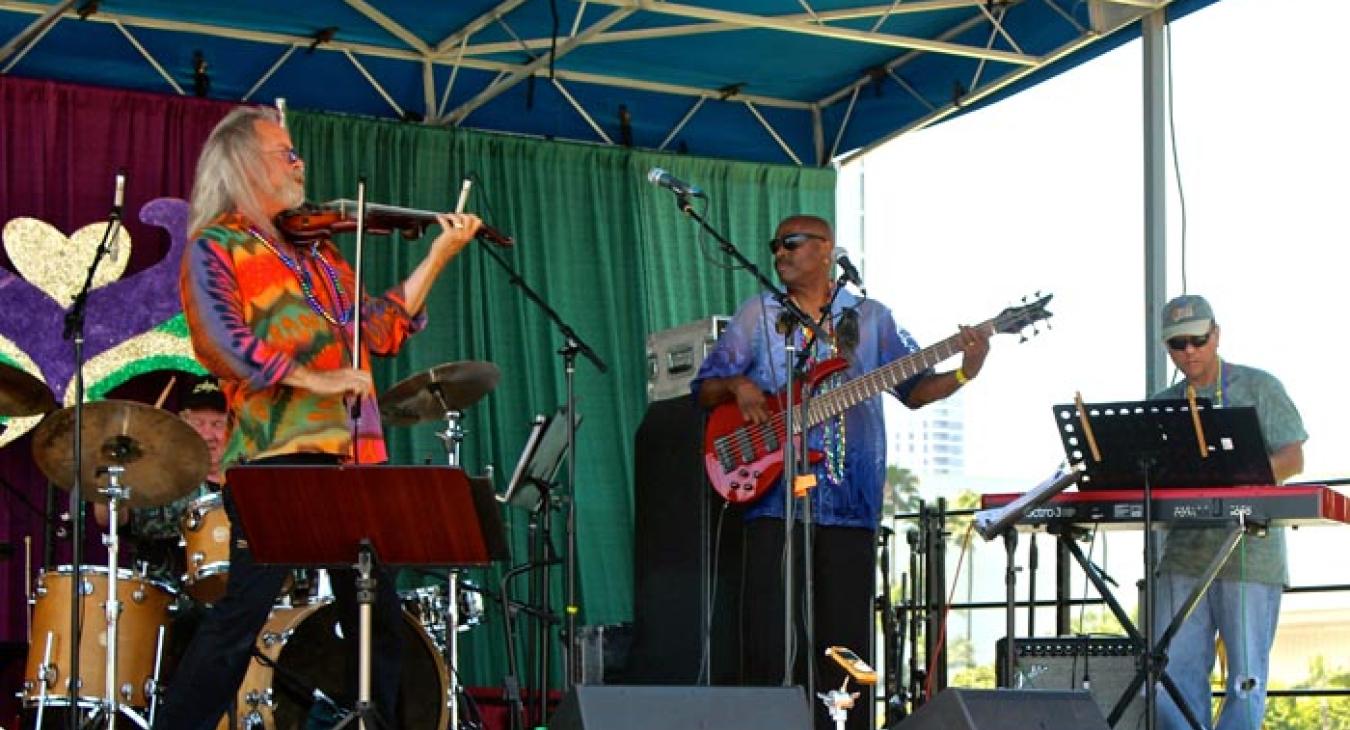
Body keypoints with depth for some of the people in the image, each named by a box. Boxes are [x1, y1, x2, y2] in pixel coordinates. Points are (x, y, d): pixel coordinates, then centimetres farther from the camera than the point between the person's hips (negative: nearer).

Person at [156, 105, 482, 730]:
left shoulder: (317, 249, 23)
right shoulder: (216, 246, 3)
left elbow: (380, 330, 18)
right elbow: (222, 339, -13)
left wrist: (438, 257, 12)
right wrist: (313, 378, -19)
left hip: (353, 454, 7)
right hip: (276, 454, -7)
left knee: (379, 616, 9)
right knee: (245, 609, -13)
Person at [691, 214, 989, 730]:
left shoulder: (870, 318, 12)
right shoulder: (758, 315, 11)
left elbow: (914, 388, 11)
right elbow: (704, 389, 10)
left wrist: (963, 373, -7)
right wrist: (737, 386, -11)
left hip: (850, 504, 1)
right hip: (776, 495, -1)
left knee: (845, 638, 2)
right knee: (770, 638, -6)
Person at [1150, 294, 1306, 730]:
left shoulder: (1258, 388, 5)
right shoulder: (1161, 406, 16)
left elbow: (1292, 459, -4)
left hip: (1249, 552, -4)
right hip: (1184, 556, 4)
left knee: (1246, 680, -4)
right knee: (1173, 676, -3)